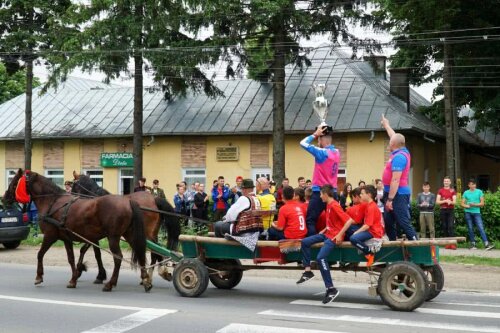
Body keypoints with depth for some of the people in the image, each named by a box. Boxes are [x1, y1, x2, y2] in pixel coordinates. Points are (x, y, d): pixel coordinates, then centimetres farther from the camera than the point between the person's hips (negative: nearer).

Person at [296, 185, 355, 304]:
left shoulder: (334, 206, -18)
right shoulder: (328, 205, 10)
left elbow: (349, 220, -24)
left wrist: (340, 235, -23)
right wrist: (324, 230, 12)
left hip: (334, 236, -10)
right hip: (327, 233, 10)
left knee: (321, 257, -24)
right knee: (305, 242, 0)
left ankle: (331, 289, -20)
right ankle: (307, 271, 3)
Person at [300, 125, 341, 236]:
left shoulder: (322, 153, -16)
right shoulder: (336, 152, 5)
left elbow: (303, 143, -13)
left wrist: (315, 134, -2)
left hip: (320, 192, -7)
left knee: (310, 220, -2)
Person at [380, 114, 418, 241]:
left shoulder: (398, 157, -18)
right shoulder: (402, 151, 10)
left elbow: (395, 180, -24)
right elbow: (395, 137, 31)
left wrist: (390, 199, -25)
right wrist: (386, 125, 46)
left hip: (398, 194, -10)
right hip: (395, 193, 10)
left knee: (403, 222, -13)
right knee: (388, 222, 12)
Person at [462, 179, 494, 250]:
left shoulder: (479, 192, 4)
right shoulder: (466, 193, 8)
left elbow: (482, 203, 1)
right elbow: (462, 204, 8)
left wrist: (475, 204, -15)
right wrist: (467, 206, -12)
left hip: (476, 212, -2)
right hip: (468, 212, 2)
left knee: (481, 228, -10)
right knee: (470, 229, 3)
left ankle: (486, 244, -16)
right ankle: (473, 244, 10)